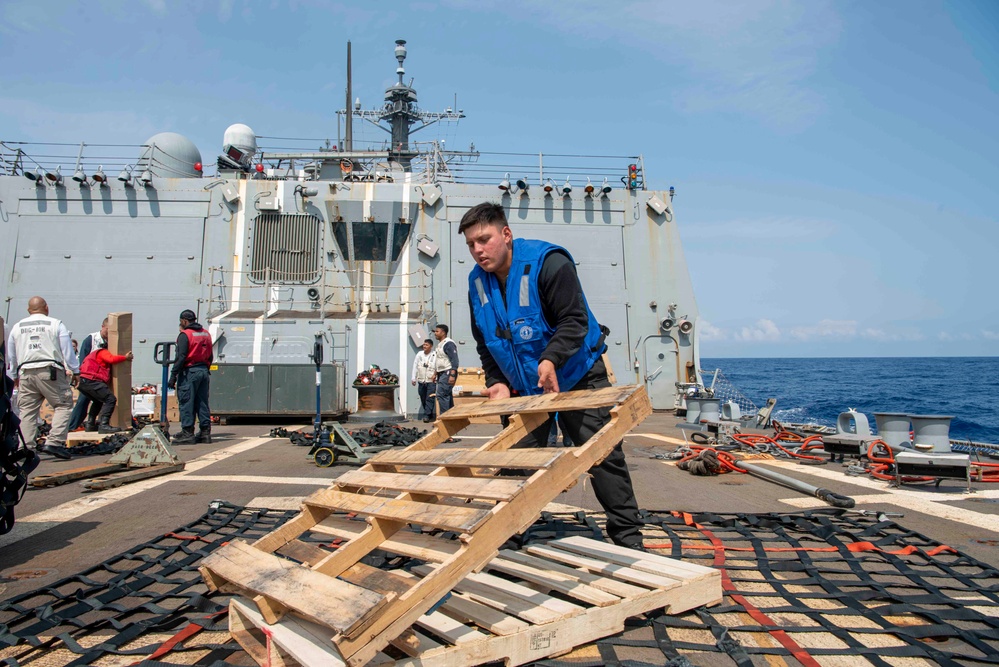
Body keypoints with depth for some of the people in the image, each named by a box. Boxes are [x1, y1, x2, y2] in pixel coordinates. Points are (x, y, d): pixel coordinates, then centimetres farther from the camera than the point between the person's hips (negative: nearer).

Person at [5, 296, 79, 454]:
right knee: (63, 405, -1)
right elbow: (68, 349, 0)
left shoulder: (17, 327, 17)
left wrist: (15, 376, 33)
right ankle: (54, 442, -14)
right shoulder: (56, 324, 3)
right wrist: (75, 371, 6)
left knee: (27, 411, 8)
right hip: (51, 371, -4)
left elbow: (11, 355, 22)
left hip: (26, 372, 4)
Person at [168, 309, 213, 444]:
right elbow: (210, 357, 16)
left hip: (189, 372, -7)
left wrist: (173, 376, -13)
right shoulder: (206, 334, 14)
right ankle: (205, 432, 10)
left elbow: (181, 357, -15)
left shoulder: (185, 335, -9)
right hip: (203, 371, 7)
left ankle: (187, 433, -2)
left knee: (186, 403, -2)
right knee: (202, 403, 10)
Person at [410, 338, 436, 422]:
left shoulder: (434, 355, -7)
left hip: (431, 381, -5)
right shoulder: (419, 354, 6)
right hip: (421, 381, 5)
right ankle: (430, 415, 23)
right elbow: (415, 366, 10)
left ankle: (426, 415, -8)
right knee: (423, 399, 10)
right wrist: (413, 378, 8)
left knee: (429, 399, -9)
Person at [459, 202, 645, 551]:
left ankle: (627, 535, 9)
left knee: (602, 454, -4)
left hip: (576, 375, -5)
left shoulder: (547, 261, -22)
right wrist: (498, 383, -8)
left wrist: (551, 358, -41)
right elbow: (485, 343, 5)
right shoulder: (478, 282, -2)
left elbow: (574, 319, -25)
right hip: (524, 385, 6)